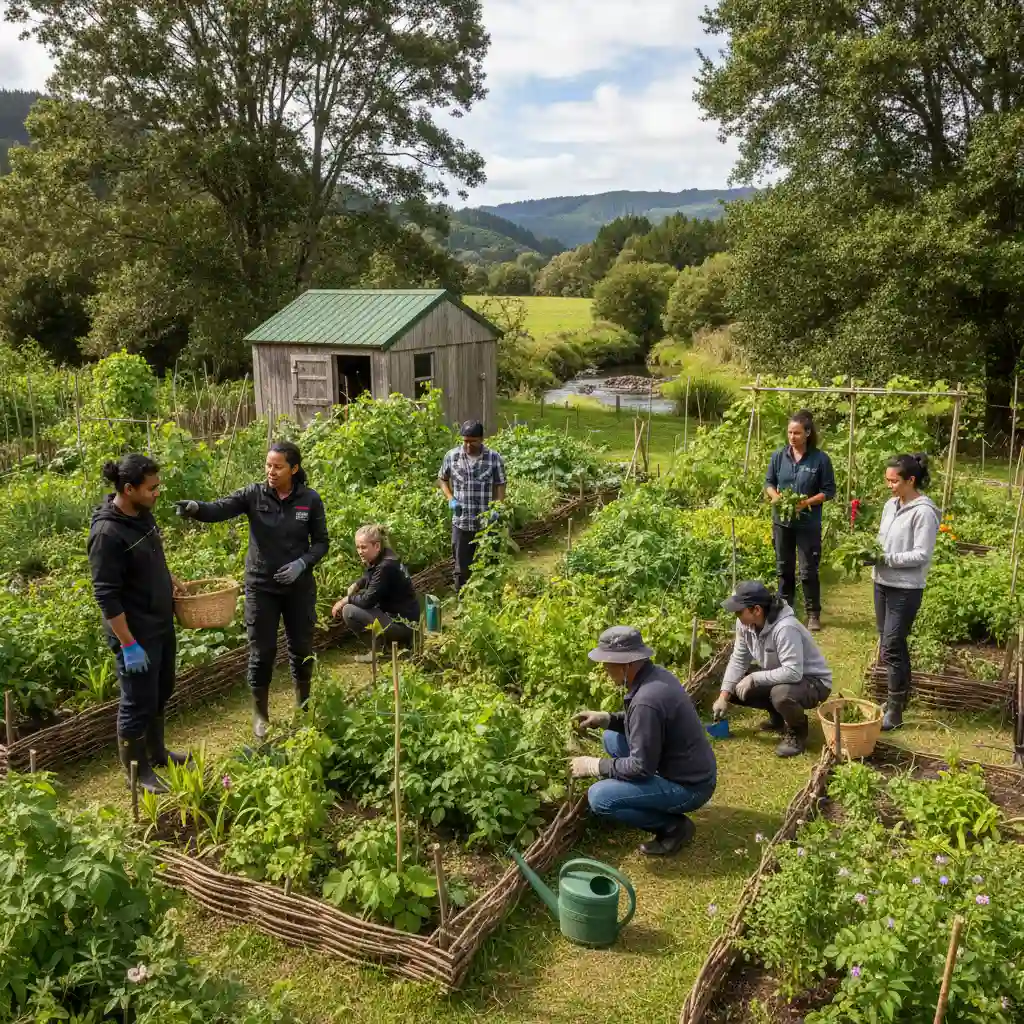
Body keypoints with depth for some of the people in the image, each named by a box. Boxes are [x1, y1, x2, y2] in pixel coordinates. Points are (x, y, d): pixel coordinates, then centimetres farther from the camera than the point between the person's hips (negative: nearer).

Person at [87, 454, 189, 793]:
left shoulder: (143, 515, 1)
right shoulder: (107, 533, -25)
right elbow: (106, 596, -24)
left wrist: (170, 580, 9)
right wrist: (128, 645, -23)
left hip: (161, 624, 9)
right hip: (136, 633, -9)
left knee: (161, 693, 22)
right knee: (138, 703, 6)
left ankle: (156, 752, 42)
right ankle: (136, 772, 24)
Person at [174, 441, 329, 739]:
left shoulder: (310, 499, -7)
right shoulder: (254, 494, -8)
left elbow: (321, 542, -1)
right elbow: (220, 509, -23)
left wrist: (302, 563, -19)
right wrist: (196, 508, -44)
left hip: (299, 588, 1)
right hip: (261, 587, -1)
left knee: (302, 649, 14)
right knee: (262, 653, 6)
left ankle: (304, 708, 37)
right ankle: (260, 715, 26)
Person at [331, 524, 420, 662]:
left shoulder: (386, 567, -23)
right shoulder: (379, 559, 4)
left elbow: (368, 600, -22)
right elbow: (367, 577, 25)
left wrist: (346, 599, -6)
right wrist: (355, 586, 5)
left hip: (402, 624, -10)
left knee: (349, 611, -16)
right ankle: (385, 641, 17)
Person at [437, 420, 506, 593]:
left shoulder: (494, 458, -7)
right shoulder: (452, 456, -3)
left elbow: (500, 486, 2)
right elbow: (442, 479, 13)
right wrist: (450, 499, -3)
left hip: (487, 523, -1)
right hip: (461, 522, 1)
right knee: (461, 566, 11)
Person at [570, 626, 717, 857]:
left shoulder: (647, 699, -30)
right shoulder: (656, 674, -1)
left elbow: (641, 767, -25)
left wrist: (594, 766, -14)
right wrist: (605, 718, 4)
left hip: (688, 787, -10)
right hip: (692, 770, 10)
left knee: (599, 797, -17)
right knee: (612, 737, 14)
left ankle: (674, 826, -3)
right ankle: (652, 800, 16)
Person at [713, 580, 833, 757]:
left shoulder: (785, 628, -35)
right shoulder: (745, 623, -11)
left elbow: (793, 673, -39)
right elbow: (738, 660, -4)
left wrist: (754, 678, -32)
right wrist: (724, 696, -10)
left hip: (812, 681, -8)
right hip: (778, 678, 8)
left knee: (781, 694, -39)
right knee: (735, 689, -4)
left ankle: (798, 731, -6)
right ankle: (778, 716, 17)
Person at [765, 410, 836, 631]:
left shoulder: (820, 459, -10)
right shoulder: (779, 455, -1)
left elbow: (829, 491, -6)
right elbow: (768, 482, 8)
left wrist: (807, 502, -19)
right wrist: (775, 497, -12)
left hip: (808, 523, -3)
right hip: (782, 520, 3)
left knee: (808, 571, 1)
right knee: (784, 567, 14)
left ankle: (813, 614, 15)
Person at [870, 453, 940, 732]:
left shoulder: (924, 512, -16)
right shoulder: (890, 505, 7)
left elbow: (922, 555, -18)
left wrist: (885, 558, -23)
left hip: (906, 589, -8)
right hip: (883, 583, 8)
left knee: (891, 648, -6)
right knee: (890, 644, 16)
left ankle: (895, 711, 4)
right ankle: (899, 694, 32)